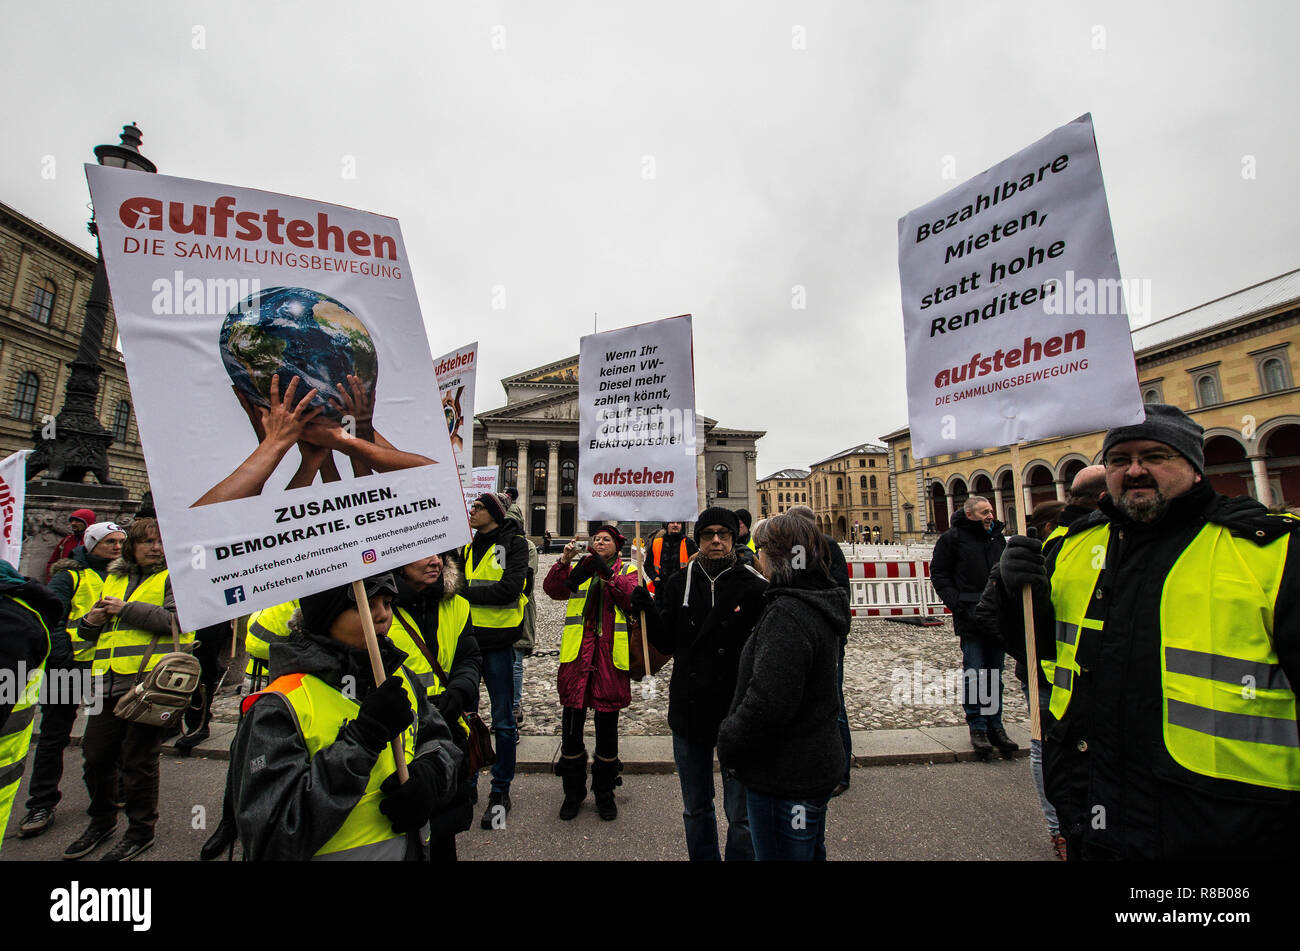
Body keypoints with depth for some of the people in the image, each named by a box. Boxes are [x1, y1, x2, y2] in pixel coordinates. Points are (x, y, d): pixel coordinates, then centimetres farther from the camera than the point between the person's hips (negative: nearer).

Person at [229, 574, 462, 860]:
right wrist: (363, 735, -31)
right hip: (333, 853, -5)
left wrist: (429, 775, -16)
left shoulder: (399, 677, -4)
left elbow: (441, 740, 5)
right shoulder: (278, 708, -21)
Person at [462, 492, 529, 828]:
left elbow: (508, 589, -17)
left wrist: (466, 591, -14)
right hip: (466, 637, 5)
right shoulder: (467, 546, 13)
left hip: (497, 639, -5)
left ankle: (501, 791, 22)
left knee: (502, 718, 6)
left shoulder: (513, 544, -5)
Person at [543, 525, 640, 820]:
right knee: (571, 724, 8)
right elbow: (553, 589, -4)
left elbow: (632, 599, -11)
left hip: (611, 656, -1)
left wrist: (609, 573, -20)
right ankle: (573, 792, 29)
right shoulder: (578, 570, 14)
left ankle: (605, 792, 30)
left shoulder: (628, 571, 9)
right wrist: (564, 560, -18)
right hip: (577, 655, 2)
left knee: (607, 725, 9)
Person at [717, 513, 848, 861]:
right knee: (810, 853, 26)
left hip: (785, 779, -10)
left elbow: (767, 703, -31)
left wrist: (727, 745, -16)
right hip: (815, 766, 10)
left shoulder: (787, 615, -27)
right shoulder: (817, 605, 6)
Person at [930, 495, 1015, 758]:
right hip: (971, 617, -5)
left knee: (994, 673, 13)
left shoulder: (997, 537, 14)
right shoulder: (952, 538, -4)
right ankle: (978, 727, 10)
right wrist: (956, 604, -14)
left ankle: (995, 725, 24)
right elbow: (938, 574, -4)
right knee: (974, 674, -2)